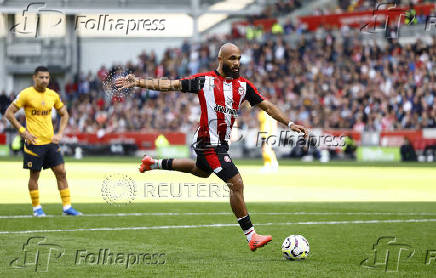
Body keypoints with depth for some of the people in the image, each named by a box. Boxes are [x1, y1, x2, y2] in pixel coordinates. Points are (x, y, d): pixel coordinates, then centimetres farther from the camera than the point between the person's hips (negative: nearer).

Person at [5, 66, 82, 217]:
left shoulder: (53, 95, 6)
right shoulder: (26, 94, -8)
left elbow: (64, 114, 20)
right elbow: (9, 113, -6)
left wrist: (60, 134, 7)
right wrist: (23, 131, -11)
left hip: (51, 142, 5)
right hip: (34, 142, -5)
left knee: (61, 173, 0)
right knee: (34, 176, 3)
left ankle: (67, 207, 4)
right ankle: (36, 208, 16)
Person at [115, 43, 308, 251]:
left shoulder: (243, 86, 6)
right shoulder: (205, 80, -9)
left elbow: (267, 106, 11)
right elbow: (169, 85, -8)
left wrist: (290, 124, 4)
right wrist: (137, 82, -15)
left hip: (222, 141, 9)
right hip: (209, 142, -9)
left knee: (201, 171, 34)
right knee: (236, 184, -14)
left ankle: (156, 163, 51)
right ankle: (251, 237, -9)